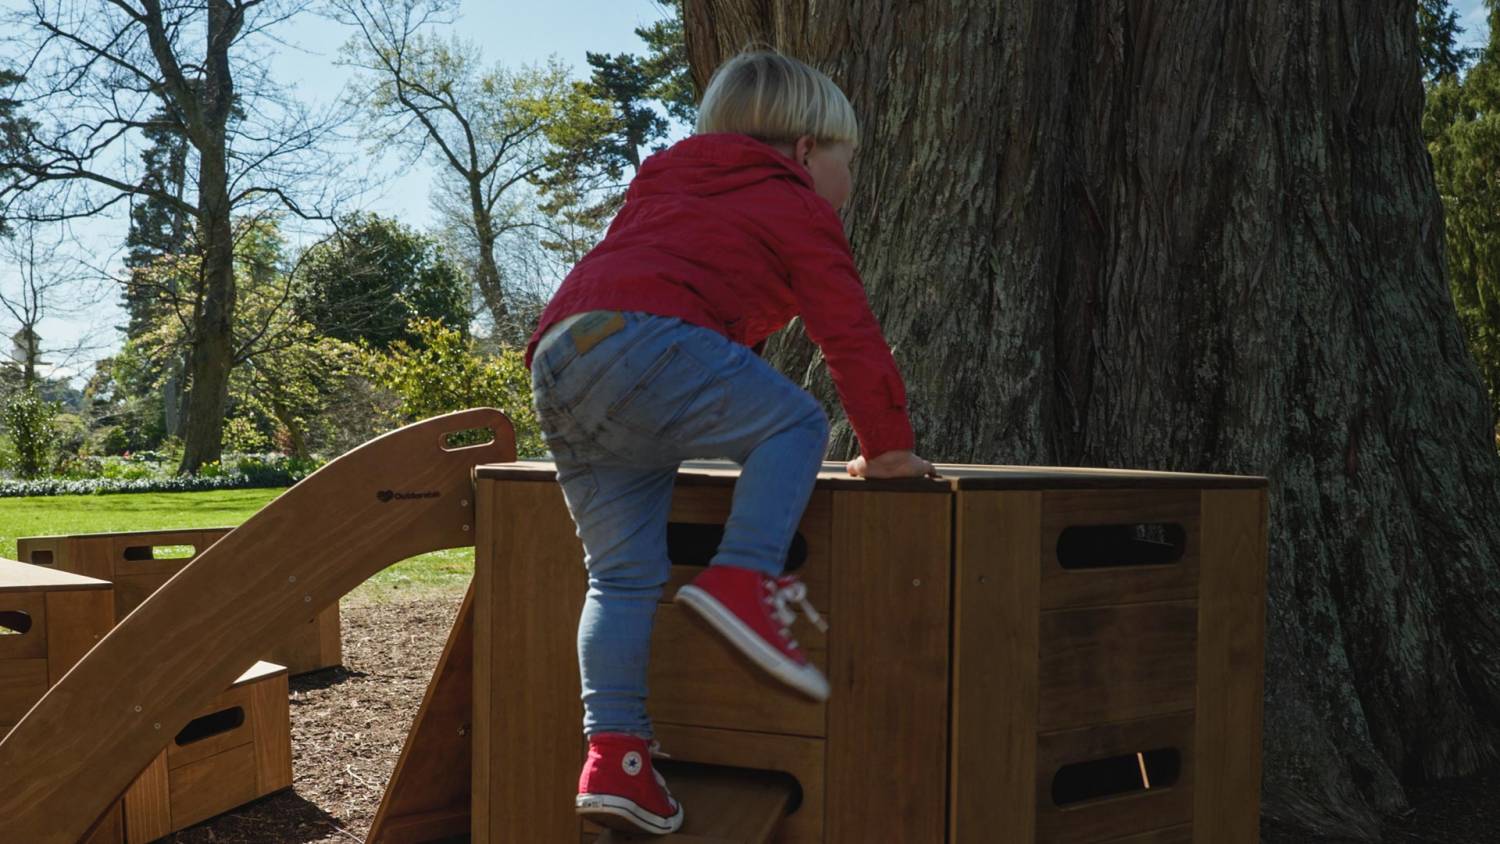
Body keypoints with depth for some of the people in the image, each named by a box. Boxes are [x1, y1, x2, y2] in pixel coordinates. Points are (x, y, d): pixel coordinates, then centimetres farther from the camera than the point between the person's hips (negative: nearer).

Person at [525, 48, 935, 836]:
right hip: (639, 342, -8)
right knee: (796, 421, 4)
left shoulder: (662, 189, 39)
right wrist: (888, 447, 18)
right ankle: (743, 580, -14)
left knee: (622, 574, 8)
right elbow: (851, 336, 10)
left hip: (557, 369, 8)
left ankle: (614, 755, 0)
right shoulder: (797, 208, 15)